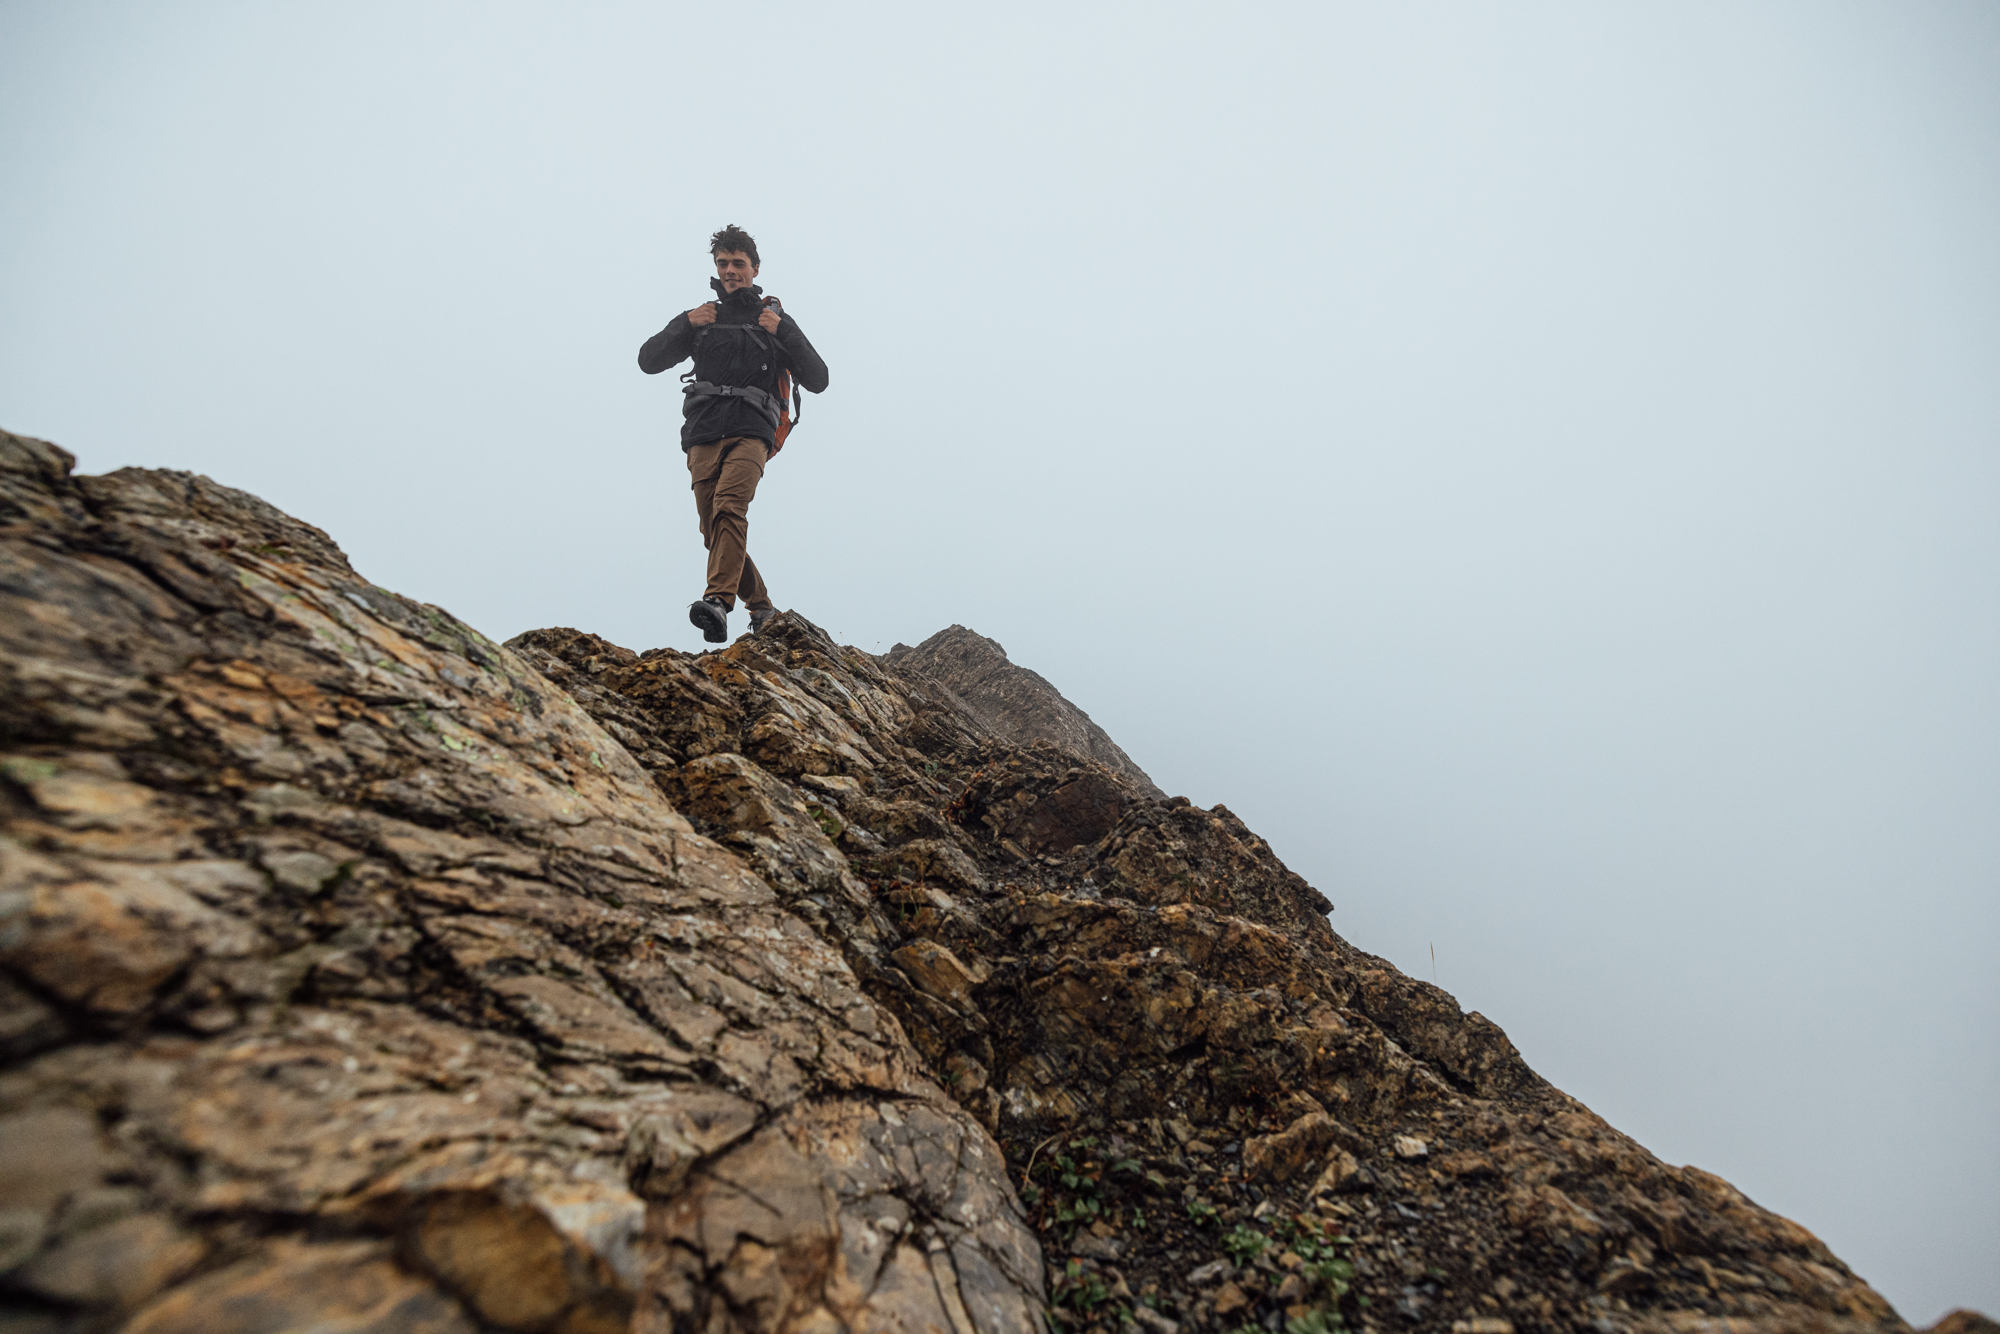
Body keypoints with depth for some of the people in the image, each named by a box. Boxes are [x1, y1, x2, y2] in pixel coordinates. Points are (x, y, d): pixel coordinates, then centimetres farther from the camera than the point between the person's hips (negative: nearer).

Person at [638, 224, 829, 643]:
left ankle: (718, 600, -40)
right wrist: (685, 324, 2)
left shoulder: (776, 319, 16)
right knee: (714, 533, 0)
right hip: (703, 436, 3)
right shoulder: (701, 318, 21)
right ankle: (762, 607, 15)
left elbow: (818, 381, 9)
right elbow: (648, 361, 16)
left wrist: (783, 333, -3)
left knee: (729, 507, -29)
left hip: (751, 433, -3)